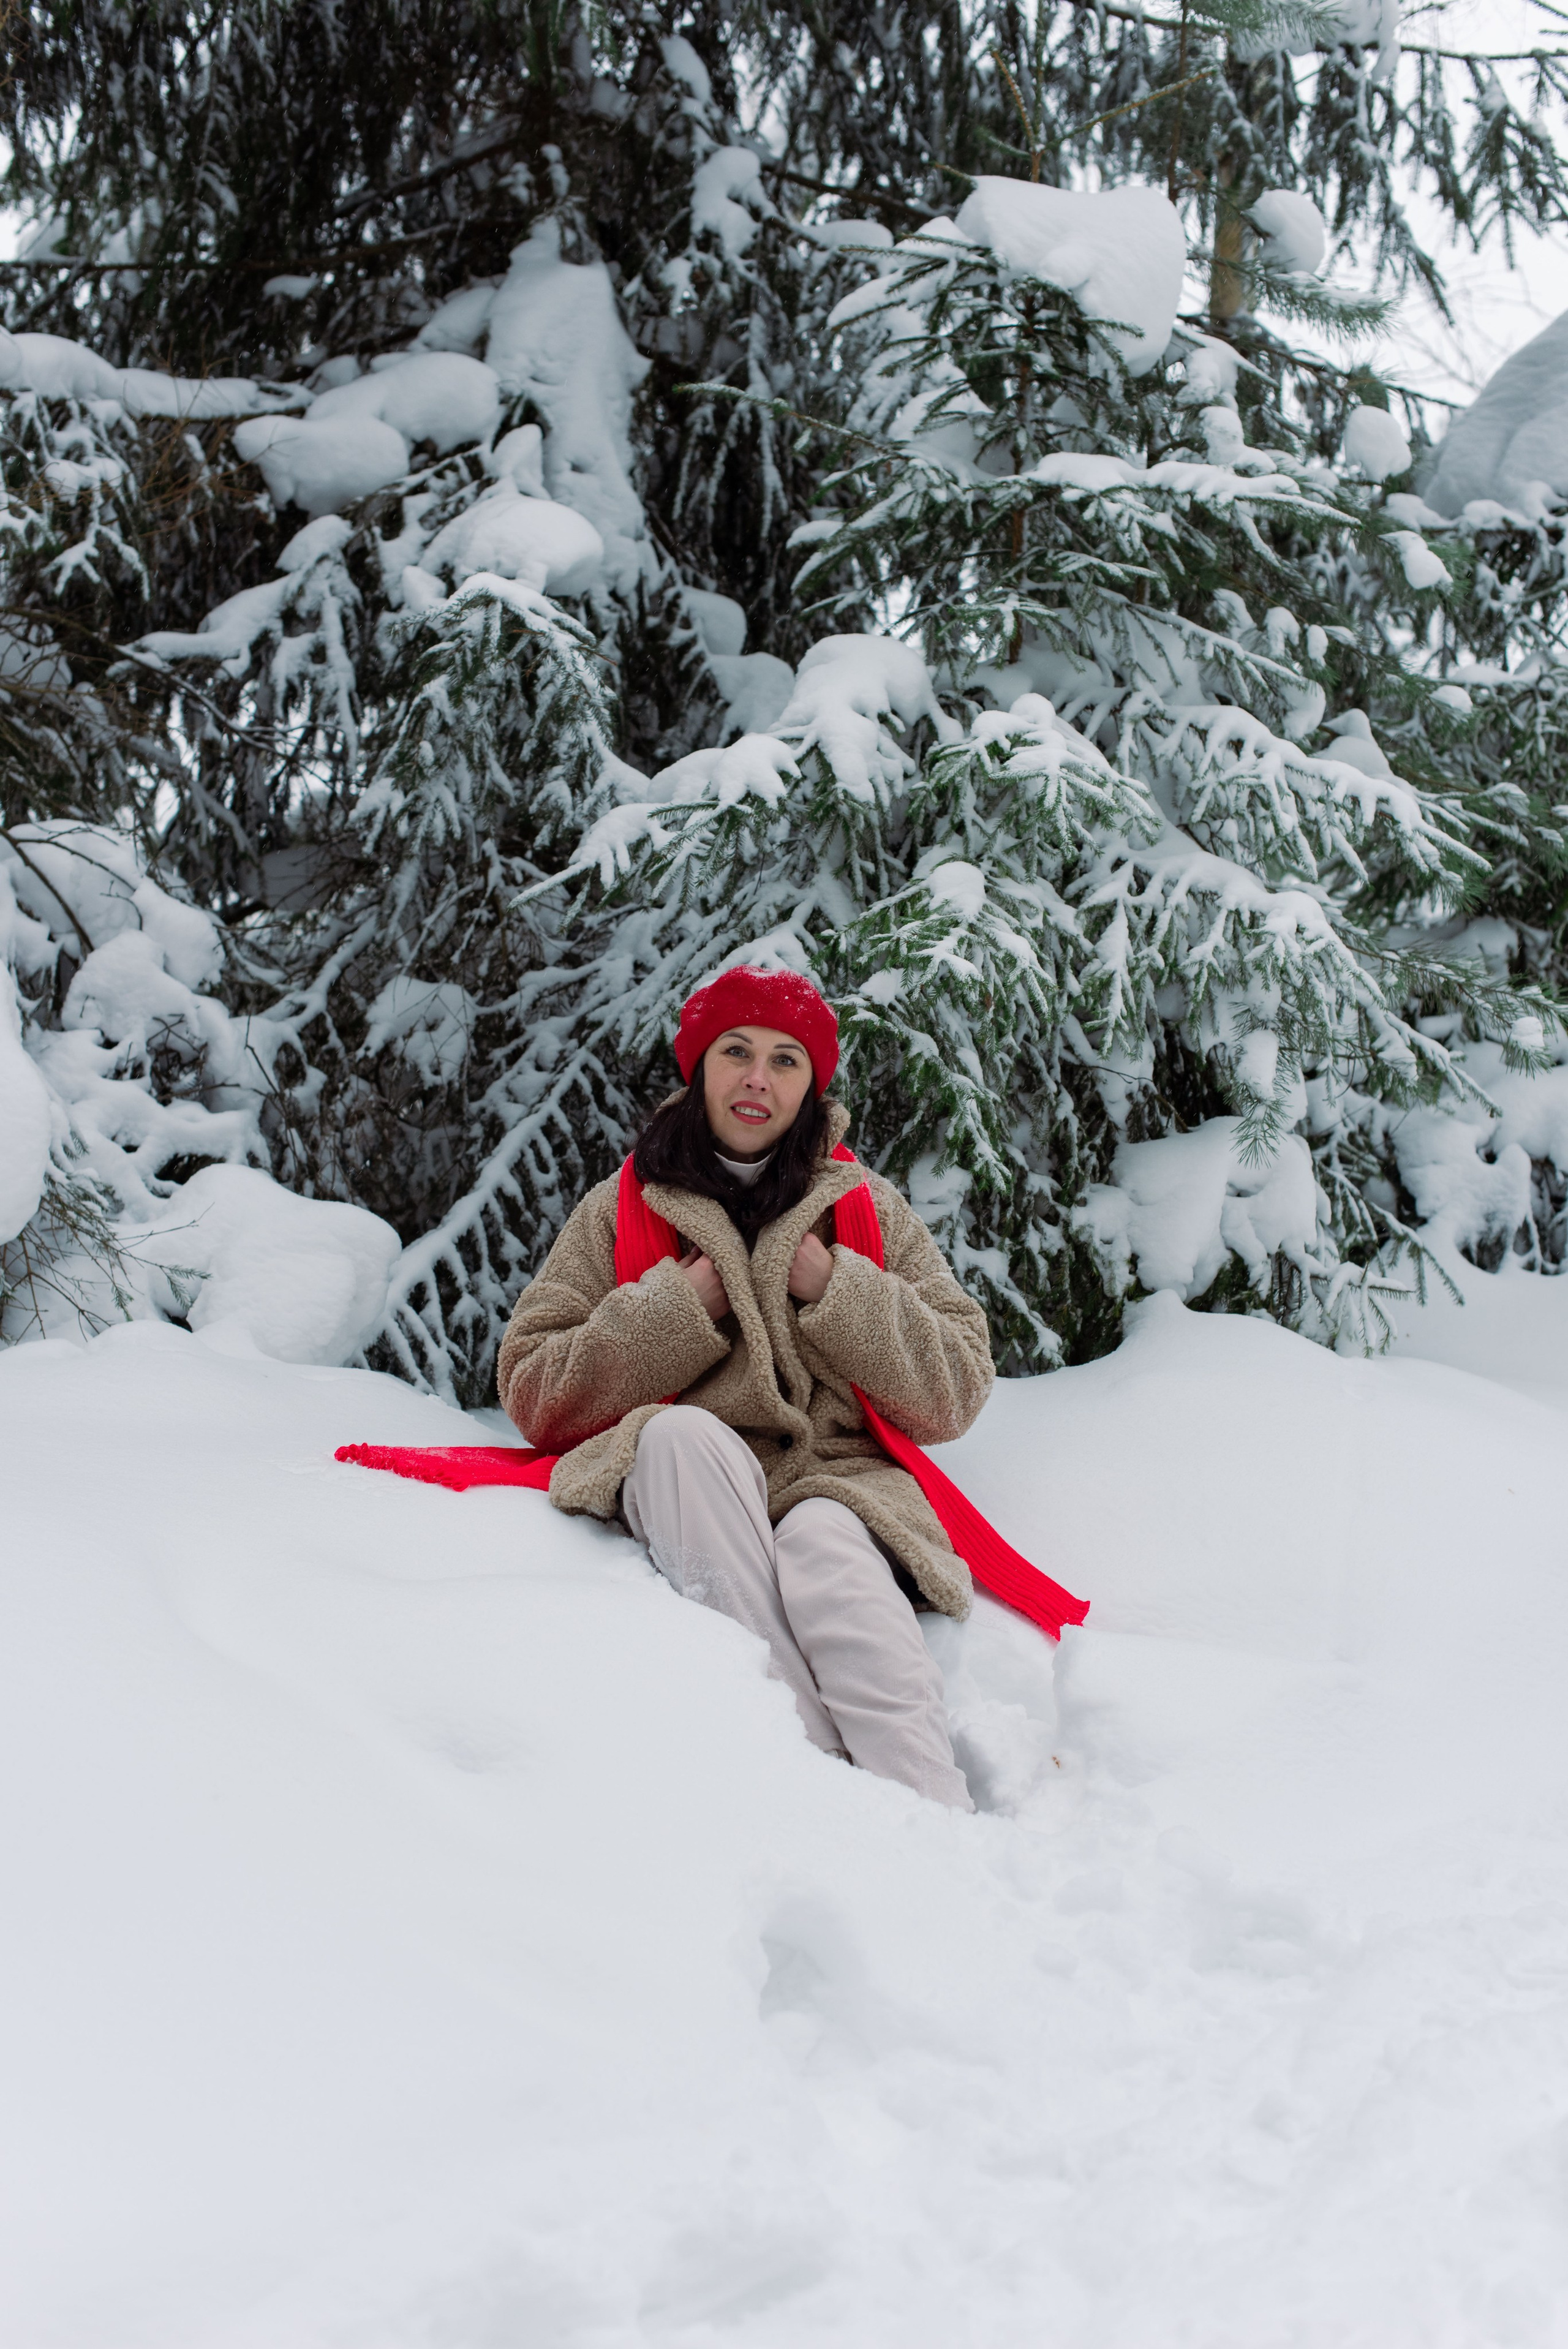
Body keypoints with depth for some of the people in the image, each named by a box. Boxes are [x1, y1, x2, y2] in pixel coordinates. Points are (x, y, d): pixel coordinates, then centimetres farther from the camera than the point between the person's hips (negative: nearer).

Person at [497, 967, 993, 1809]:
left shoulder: (868, 1210, 16)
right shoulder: (622, 1208, 15)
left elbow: (955, 1396, 8)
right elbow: (533, 1392, 5)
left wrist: (834, 1290, -3)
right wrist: (681, 1305, -4)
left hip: (834, 1478, 0)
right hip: (681, 1485, 0)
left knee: (826, 1560, -36)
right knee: (685, 1431, -36)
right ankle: (819, 1779, -46)